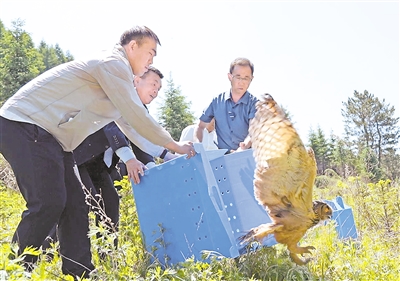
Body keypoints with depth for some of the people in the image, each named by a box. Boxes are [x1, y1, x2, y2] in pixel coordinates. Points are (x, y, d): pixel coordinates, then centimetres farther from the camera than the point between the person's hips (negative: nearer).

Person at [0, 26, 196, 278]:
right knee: (48, 203, -15)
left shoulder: (119, 76, 20)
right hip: (26, 126, -10)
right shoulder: (113, 64, -12)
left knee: (75, 203, 6)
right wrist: (175, 146, -6)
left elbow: (127, 121, 27)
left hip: (45, 135, 10)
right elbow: (136, 116, -15)